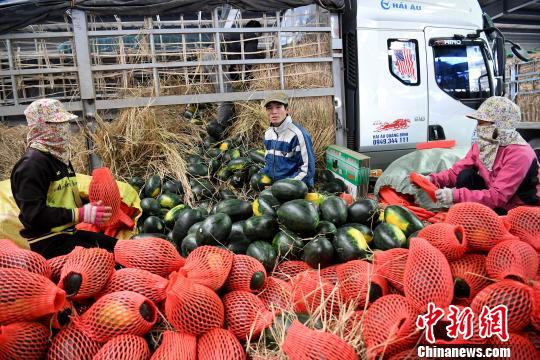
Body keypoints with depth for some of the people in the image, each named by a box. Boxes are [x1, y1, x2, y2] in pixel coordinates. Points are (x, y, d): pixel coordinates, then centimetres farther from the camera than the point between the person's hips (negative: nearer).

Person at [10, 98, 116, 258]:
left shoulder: (61, 157, 13)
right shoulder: (32, 164, -17)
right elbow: (34, 215, -25)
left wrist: (87, 206, 3)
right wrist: (81, 214, -25)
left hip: (68, 232, 10)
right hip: (47, 242, -9)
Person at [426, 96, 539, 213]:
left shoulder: (519, 153, -25)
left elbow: (498, 196, -30)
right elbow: (457, 171, -3)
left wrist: (456, 195, -37)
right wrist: (432, 180, -22)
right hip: (496, 203, 7)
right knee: (466, 175, -13)